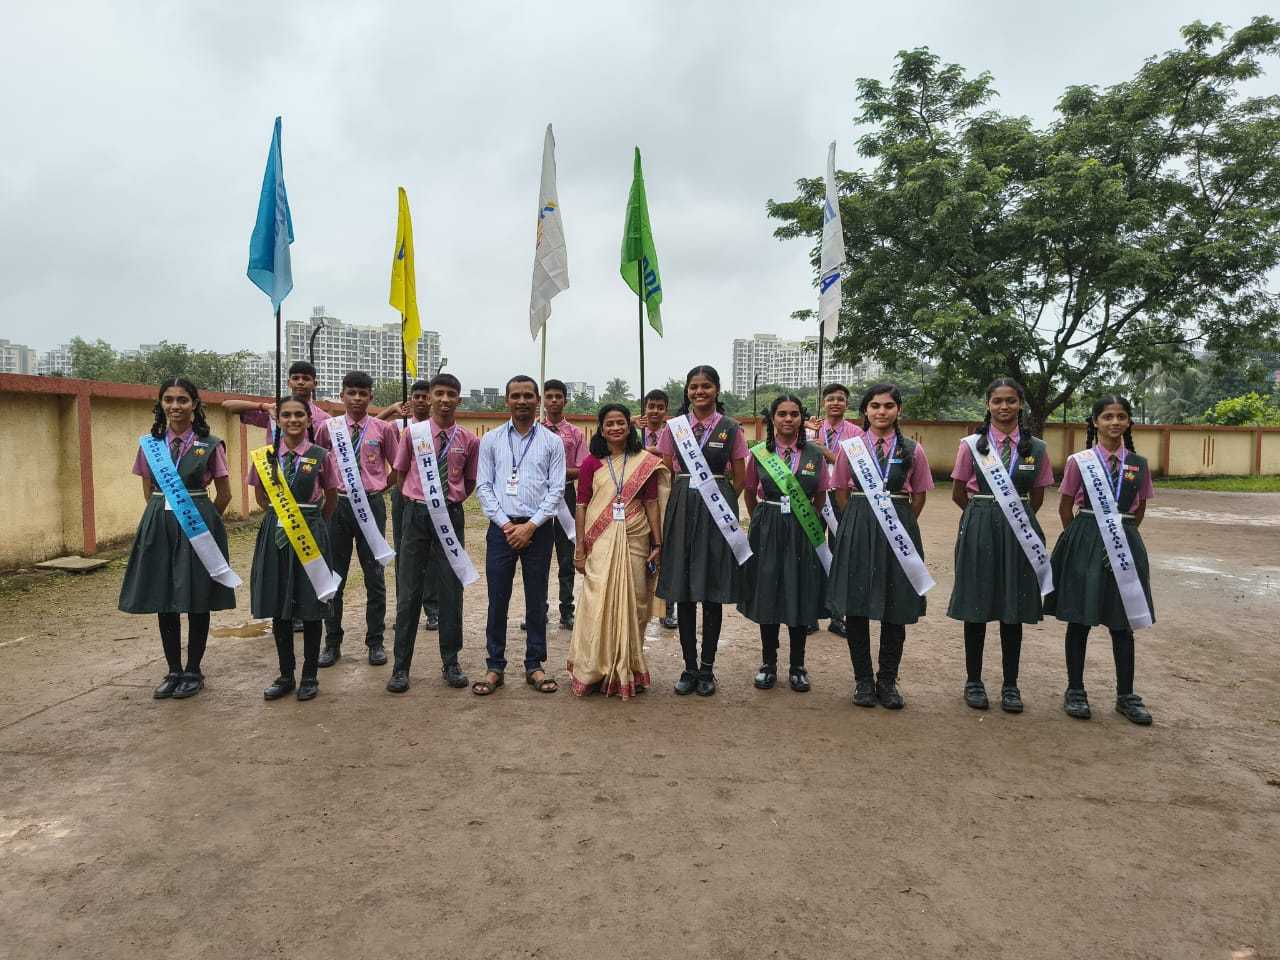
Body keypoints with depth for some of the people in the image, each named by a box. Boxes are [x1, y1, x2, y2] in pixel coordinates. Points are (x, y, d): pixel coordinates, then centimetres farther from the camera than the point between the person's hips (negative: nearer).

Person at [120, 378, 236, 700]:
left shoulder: (210, 445, -3)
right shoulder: (150, 443, 5)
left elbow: (224, 494, 4)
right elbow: (148, 490, 15)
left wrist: (203, 521, 9)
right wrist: (163, 515, 12)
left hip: (198, 525, -3)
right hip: (159, 525, 3)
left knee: (197, 602, 5)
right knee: (163, 602, 8)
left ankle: (193, 671, 18)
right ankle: (173, 670, 22)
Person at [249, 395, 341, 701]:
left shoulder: (321, 456, -3)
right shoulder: (266, 455, 3)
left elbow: (331, 500, 7)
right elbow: (261, 497, 15)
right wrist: (279, 516, 11)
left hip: (310, 533, -2)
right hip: (275, 533, 2)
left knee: (310, 606, 4)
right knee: (277, 606, 8)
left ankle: (310, 676, 17)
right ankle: (285, 675, 22)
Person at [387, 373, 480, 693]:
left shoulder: (469, 440, -1)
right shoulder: (413, 433, -1)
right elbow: (400, 472, 12)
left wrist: (451, 501, 10)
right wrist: (416, 499, 12)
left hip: (451, 516, 1)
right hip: (416, 514, 0)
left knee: (451, 591, 6)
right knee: (409, 592, 4)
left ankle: (450, 662, 19)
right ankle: (401, 666, 14)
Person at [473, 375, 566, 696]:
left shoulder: (552, 442, 4)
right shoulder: (491, 440, 7)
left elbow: (556, 490, -1)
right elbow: (483, 487, 3)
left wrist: (530, 526, -10)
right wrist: (505, 524, -7)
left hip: (537, 528, 0)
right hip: (501, 527, 0)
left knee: (536, 601, 7)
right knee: (497, 600, 3)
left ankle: (534, 666, 18)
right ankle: (494, 667, 14)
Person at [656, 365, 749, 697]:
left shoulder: (731, 429, 3)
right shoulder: (674, 426, 7)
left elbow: (740, 479, 7)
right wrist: (686, 495, 0)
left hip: (717, 510, -1)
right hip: (681, 509, 2)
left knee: (713, 593, 3)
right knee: (683, 593, 4)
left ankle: (707, 669, 15)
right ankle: (690, 667, 15)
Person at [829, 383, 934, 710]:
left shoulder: (913, 450, 4)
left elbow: (919, 494, 12)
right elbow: (841, 492, 10)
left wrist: (901, 524, 9)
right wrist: (860, 521, 5)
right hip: (857, 528, 0)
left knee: (896, 608, 3)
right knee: (856, 605, 1)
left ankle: (888, 680, 17)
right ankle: (863, 679, 15)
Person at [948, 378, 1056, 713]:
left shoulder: (1036, 448, 3)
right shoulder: (971, 445, 0)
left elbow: (1037, 497, 12)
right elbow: (958, 493, 6)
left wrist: (1013, 515, 12)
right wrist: (984, 513, 8)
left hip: (1019, 531, 1)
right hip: (978, 531, -1)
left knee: (1013, 609, 7)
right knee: (976, 607, 4)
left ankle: (1010, 684, 18)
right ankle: (973, 681, 17)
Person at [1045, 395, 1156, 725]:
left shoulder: (1139, 464, 4)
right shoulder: (1079, 461, -3)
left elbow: (1139, 509, 15)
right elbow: (1065, 508, 4)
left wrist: (1124, 534, 10)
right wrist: (1082, 537, 4)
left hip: (1124, 545, 2)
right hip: (1086, 544, -2)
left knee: (1121, 622, 8)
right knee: (1079, 620, 5)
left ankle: (1126, 695, 20)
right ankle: (1075, 690, 17)